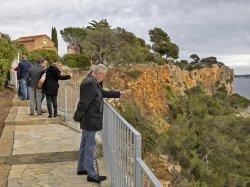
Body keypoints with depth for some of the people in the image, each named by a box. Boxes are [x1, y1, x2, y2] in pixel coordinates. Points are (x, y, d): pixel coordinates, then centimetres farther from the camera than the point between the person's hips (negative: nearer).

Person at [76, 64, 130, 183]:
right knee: (90, 146, -2)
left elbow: (104, 93, 20)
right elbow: (84, 102, -22)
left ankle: (81, 168, 31)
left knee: (85, 144, 18)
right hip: (90, 120, -10)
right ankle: (91, 175, 7)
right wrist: (77, 117, -14)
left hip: (89, 119, 10)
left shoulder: (93, 82, 10)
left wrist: (120, 93, 21)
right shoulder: (89, 82, -22)